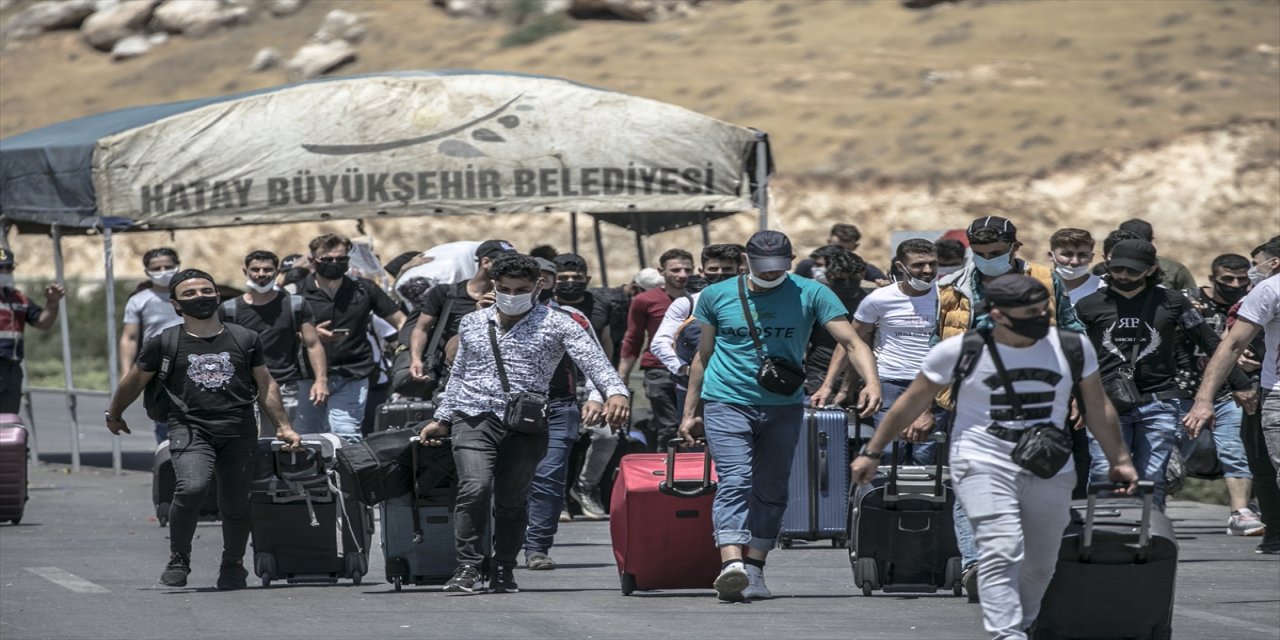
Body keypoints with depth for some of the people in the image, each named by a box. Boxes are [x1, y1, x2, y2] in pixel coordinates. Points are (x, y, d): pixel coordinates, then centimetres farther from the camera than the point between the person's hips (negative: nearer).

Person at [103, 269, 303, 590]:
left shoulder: (245, 339, 11)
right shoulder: (165, 344, 5)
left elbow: (265, 385, 20)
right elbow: (133, 382, 19)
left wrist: (284, 427, 17)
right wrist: (114, 415, 31)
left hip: (239, 432, 2)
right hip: (190, 428, -2)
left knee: (235, 504, 2)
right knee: (192, 487, -26)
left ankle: (233, 567, 28)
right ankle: (178, 560, -7)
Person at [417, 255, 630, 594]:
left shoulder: (556, 324, 3)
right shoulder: (472, 324, 15)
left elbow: (592, 358, -10)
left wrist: (615, 391, -27)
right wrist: (441, 419, 25)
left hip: (526, 426, -1)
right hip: (474, 419, 1)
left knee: (512, 501, 3)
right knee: (475, 489, -17)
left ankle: (503, 571, 18)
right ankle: (468, 568, -13)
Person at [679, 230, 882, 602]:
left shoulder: (810, 295, -1)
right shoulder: (716, 296, 3)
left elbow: (850, 340, -8)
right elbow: (703, 356, 13)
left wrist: (871, 382, -25)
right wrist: (690, 411, 14)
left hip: (783, 407, 2)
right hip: (727, 404, -2)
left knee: (771, 490, 6)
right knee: (734, 481, -17)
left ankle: (754, 570, 13)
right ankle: (731, 564, -31)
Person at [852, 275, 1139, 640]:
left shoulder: (1072, 347, 0)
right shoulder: (959, 351, -8)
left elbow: (1097, 408, 13)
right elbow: (913, 403, 4)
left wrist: (1118, 460, 16)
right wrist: (873, 452, 9)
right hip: (983, 463, -4)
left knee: (1040, 565, 8)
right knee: (1002, 553, -20)